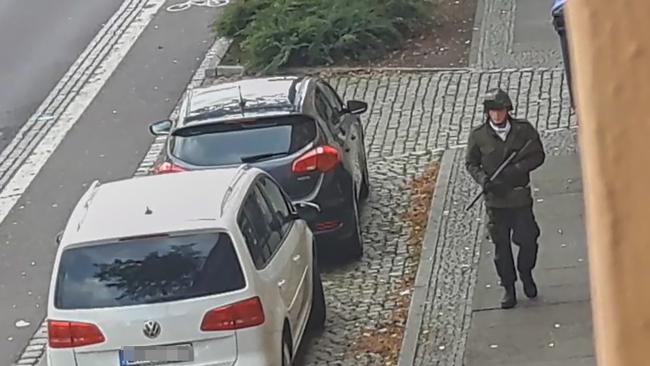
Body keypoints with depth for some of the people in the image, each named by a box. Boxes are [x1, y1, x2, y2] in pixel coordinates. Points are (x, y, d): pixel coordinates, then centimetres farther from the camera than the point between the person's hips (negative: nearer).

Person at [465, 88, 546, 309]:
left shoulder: (524, 130, -4)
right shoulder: (478, 136, -3)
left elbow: (538, 156, 1)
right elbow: (470, 163, 7)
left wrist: (517, 169, -15)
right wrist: (482, 179, -13)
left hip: (521, 197, 0)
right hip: (495, 199, 0)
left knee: (528, 240, 4)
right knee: (501, 245, 6)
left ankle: (526, 274, 34)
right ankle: (508, 288, 21)